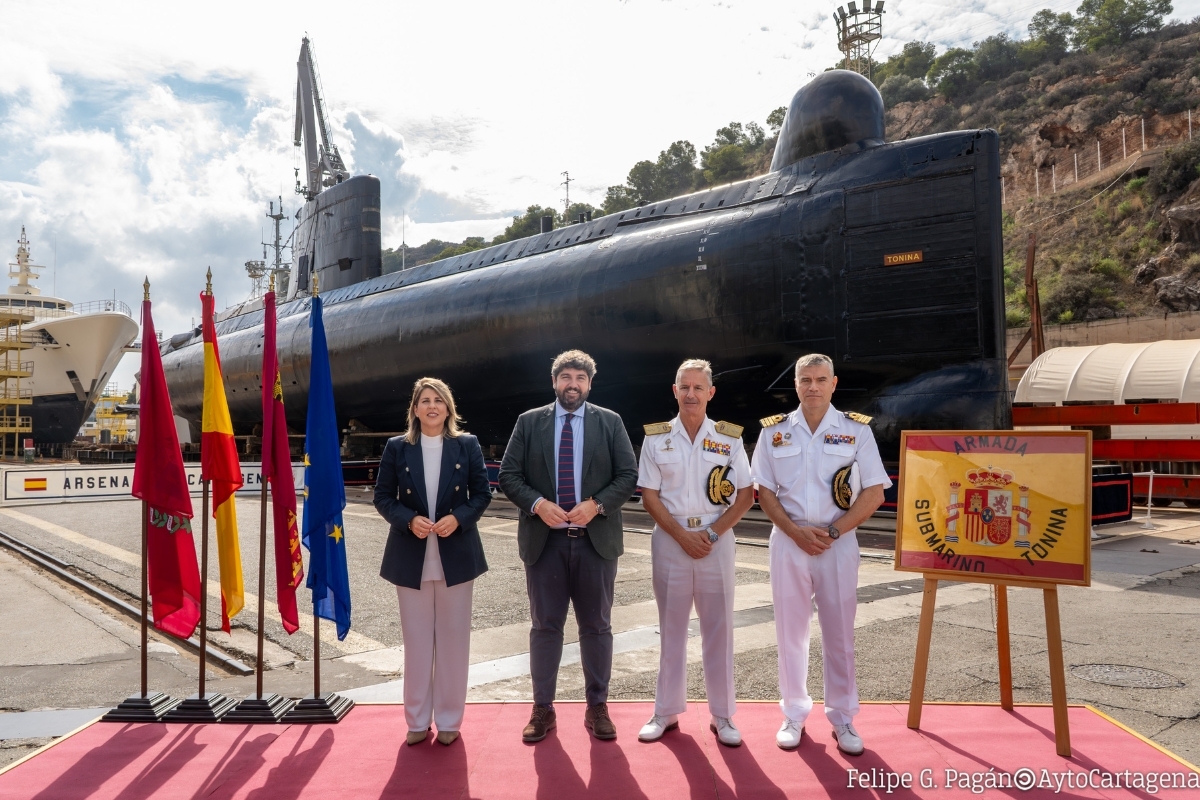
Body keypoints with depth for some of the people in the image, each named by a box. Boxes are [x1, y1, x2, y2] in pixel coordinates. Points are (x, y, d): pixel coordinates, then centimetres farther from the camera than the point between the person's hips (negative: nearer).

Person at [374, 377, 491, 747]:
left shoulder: (467, 445, 2)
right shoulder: (397, 447, 3)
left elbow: (482, 492, 2)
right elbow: (383, 497, 3)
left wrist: (459, 518, -15)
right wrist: (410, 521, -15)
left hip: (456, 553, 0)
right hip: (412, 556, 0)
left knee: (453, 637, 7)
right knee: (416, 639, 8)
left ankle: (449, 719, 20)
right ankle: (418, 719, 21)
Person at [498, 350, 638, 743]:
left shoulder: (610, 422, 4)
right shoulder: (529, 422, 5)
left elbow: (628, 474, 0)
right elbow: (508, 475, 1)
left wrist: (596, 504, -15)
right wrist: (537, 504, -15)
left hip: (596, 539, 0)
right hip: (544, 539, 0)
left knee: (596, 626, 9)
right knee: (545, 626, 8)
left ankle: (597, 707, 22)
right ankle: (543, 708, 20)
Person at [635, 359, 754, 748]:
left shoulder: (729, 438, 0)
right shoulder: (656, 438, 1)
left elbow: (746, 495, 0)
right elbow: (649, 496, -1)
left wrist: (712, 533, -10)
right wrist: (683, 536, -10)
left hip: (716, 540, 0)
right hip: (670, 541, 0)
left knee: (719, 628, 5)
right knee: (671, 628, 9)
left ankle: (722, 715, 17)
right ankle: (667, 711, 21)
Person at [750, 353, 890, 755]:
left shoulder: (856, 429, 0)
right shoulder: (774, 431, 3)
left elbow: (874, 492, -2)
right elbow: (763, 491, 4)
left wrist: (833, 532, -11)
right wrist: (796, 532, -9)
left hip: (839, 541, -1)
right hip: (788, 540, 1)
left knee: (839, 632, 6)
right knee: (790, 631, 8)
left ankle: (842, 718, 18)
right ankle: (794, 714, 20)